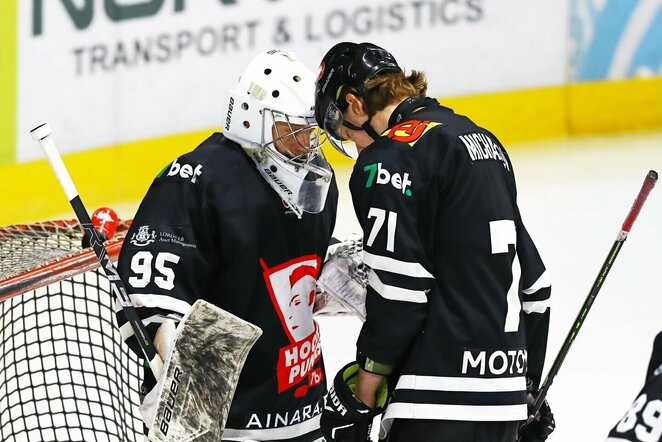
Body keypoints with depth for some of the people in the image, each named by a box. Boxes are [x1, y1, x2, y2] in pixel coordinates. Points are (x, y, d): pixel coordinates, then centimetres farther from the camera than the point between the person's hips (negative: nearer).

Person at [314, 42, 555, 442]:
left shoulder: (390, 158, -9)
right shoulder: (478, 137, 19)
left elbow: (398, 291, -16)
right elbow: (533, 280, 21)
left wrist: (361, 392, -7)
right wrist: (528, 386, 27)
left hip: (443, 400, -9)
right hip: (504, 395, 9)